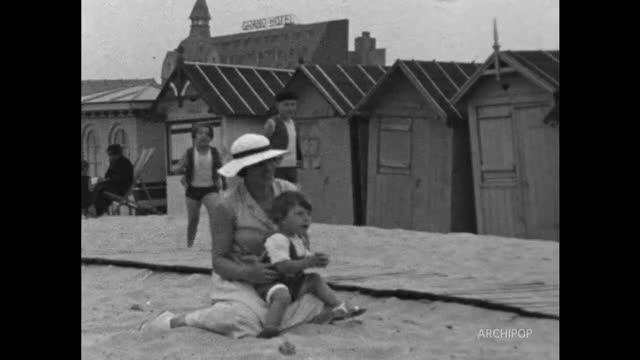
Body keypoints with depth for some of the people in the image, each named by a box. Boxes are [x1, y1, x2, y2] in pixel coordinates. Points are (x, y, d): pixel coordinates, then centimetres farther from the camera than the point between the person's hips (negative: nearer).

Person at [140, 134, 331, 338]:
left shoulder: (288, 192, -4)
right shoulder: (227, 205, -18)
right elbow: (218, 261, -15)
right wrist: (247, 273, -34)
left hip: (276, 280, 6)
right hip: (237, 281, -6)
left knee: (321, 311, -11)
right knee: (244, 322, -36)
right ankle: (173, 321, -14)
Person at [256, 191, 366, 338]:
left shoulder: (300, 238, 14)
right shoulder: (277, 241, -19)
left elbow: (307, 258, 20)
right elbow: (283, 267, -28)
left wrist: (318, 261, -2)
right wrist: (308, 262, -34)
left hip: (293, 282, 9)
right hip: (272, 283, -9)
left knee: (315, 279, 6)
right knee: (282, 295, -37)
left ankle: (338, 307, 9)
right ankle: (270, 328, -50)